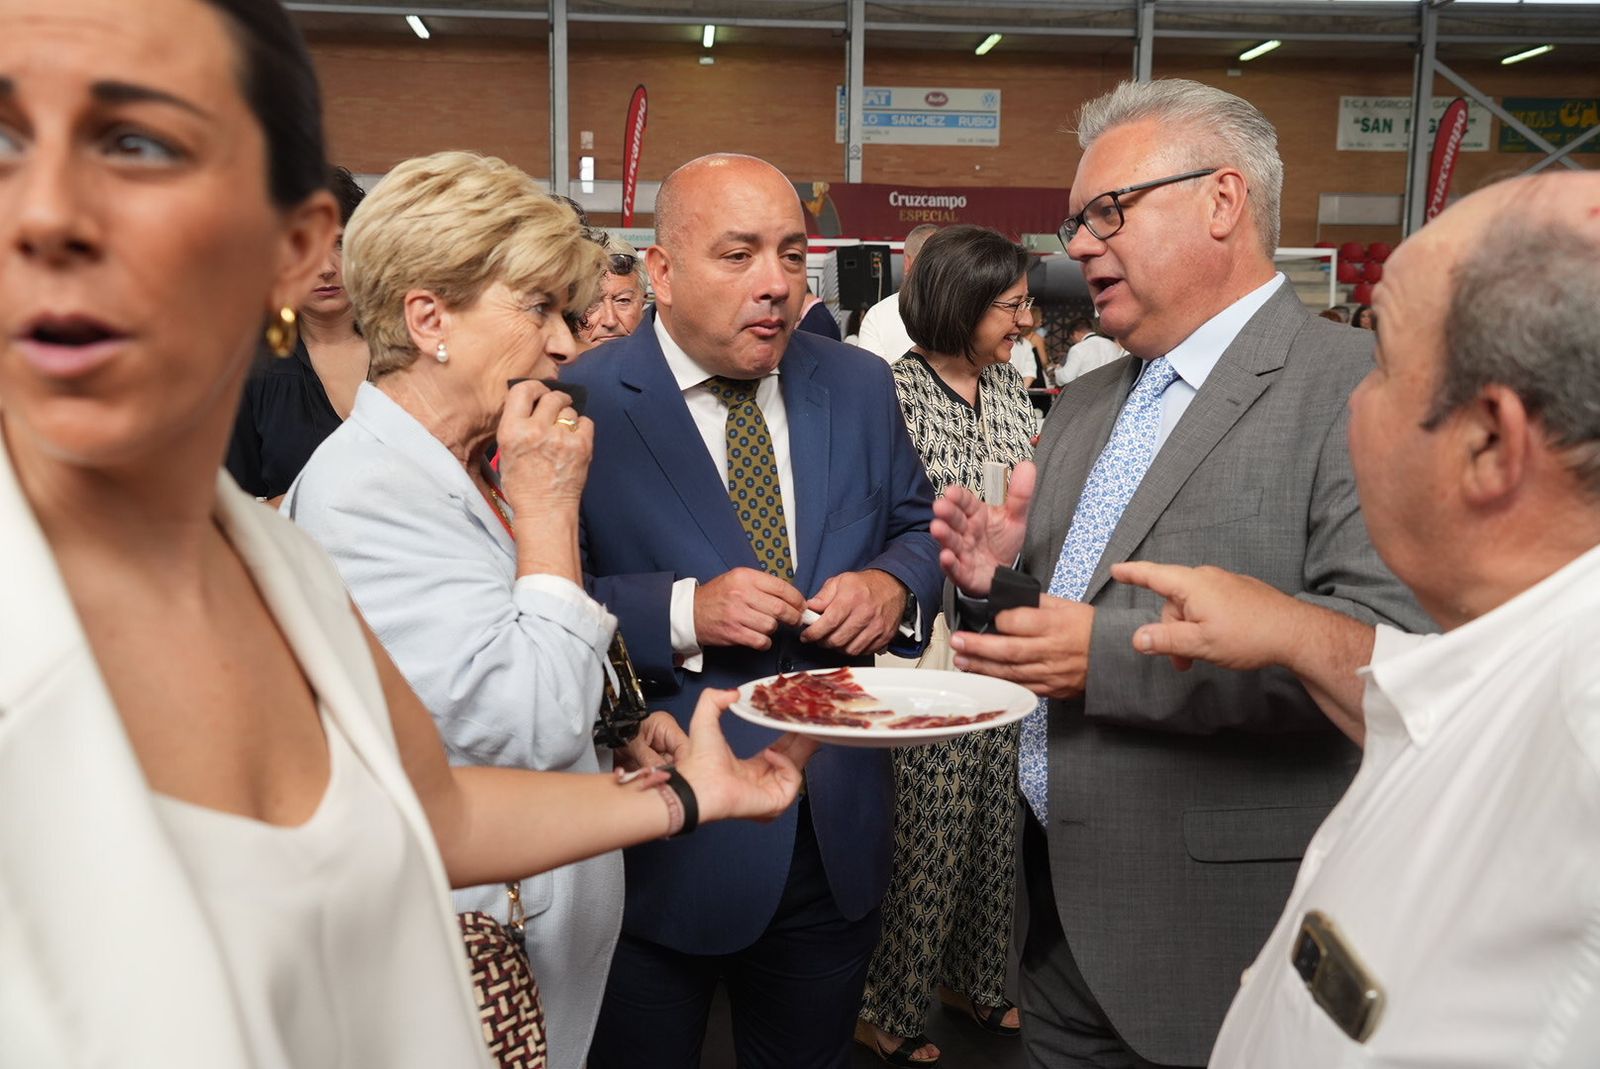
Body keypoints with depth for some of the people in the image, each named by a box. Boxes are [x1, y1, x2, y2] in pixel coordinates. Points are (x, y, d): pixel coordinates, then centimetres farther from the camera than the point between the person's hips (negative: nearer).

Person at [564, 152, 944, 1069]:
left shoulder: (861, 386, 2)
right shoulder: (580, 407, -12)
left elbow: (917, 525, 11)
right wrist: (684, 613, -27)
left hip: (839, 832, 4)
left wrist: (892, 584, -11)